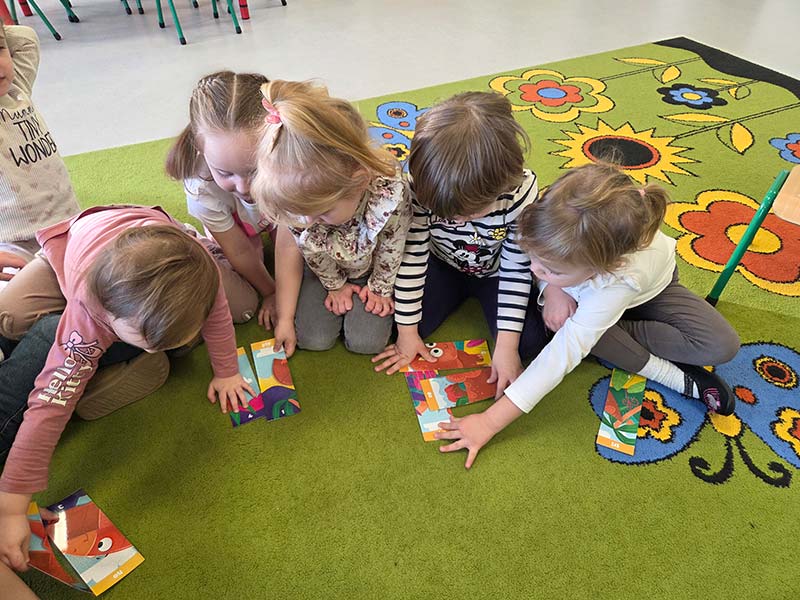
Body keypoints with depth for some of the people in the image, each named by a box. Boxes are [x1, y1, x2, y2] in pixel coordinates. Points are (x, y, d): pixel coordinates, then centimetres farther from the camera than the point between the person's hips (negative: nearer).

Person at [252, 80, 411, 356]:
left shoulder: (390, 193, -42)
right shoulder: (297, 197, -32)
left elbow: (391, 251, -22)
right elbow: (289, 248, -13)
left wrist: (380, 288, -6)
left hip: (370, 267, -1)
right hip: (325, 267, 2)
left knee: (366, 342, -8)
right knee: (312, 339, -5)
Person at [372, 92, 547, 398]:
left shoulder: (523, 192, -33)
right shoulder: (421, 187, -32)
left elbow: (518, 269, -22)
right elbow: (411, 257, -21)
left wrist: (506, 344, -22)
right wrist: (407, 330, -14)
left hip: (495, 272, -1)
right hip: (443, 266, 1)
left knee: (529, 341, -16)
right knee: (390, 325, -12)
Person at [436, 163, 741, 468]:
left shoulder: (617, 283, -47)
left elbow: (563, 354, -48)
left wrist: (490, 422, -48)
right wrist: (551, 288, -34)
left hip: (651, 290, -4)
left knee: (722, 346, -24)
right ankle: (672, 373, -13)